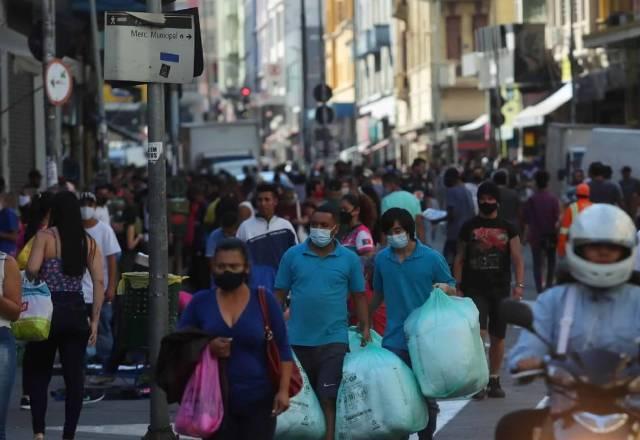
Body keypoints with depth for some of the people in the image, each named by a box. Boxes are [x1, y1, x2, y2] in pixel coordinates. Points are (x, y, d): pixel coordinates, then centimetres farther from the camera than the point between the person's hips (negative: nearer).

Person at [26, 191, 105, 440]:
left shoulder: (45, 237, -5)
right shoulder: (88, 242, 4)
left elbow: (32, 269, -19)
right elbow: (99, 282, -1)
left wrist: (33, 287, 3)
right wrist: (95, 321, 3)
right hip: (76, 312, 2)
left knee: (40, 374, 10)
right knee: (74, 376, 8)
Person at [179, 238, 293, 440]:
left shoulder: (264, 300, 1)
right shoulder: (200, 302, 4)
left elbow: (282, 348, 2)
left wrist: (283, 389, -9)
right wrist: (207, 348, -14)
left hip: (258, 400, -1)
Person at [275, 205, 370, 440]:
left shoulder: (349, 259, 0)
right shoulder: (292, 255, 1)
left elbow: (359, 296, 7)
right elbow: (279, 294, 6)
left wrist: (365, 329, 1)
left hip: (333, 340, -2)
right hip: (298, 340, 2)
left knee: (328, 399, -7)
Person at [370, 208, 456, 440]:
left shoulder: (432, 258, -6)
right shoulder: (382, 259, 4)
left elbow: (452, 289, 2)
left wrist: (445, 288, -20)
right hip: (393, 341, 2)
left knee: (426, 397, 9)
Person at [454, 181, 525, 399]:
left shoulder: (507, 229, 5)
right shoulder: (468, 227, 4)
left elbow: (517, 258, 1)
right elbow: (459, 259, 8)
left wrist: (519, 285, -11)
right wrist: (457, 287, 2)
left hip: (500, 289, 2)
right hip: (475, 289, -2)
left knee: (498, 337, 8)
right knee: (478, 333, -15)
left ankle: (494, 380, 20)